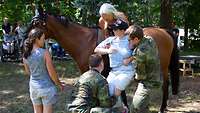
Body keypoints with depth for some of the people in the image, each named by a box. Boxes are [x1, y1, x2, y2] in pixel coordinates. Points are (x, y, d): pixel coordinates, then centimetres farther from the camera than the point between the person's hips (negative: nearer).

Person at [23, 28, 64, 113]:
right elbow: (52, 72, -15)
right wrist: (59, 84, 0)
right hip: (47, 87, -5)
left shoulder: (26, 56, -5)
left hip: (34, 87, 5)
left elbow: (28, 72, 9)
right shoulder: (45, 53, -20)